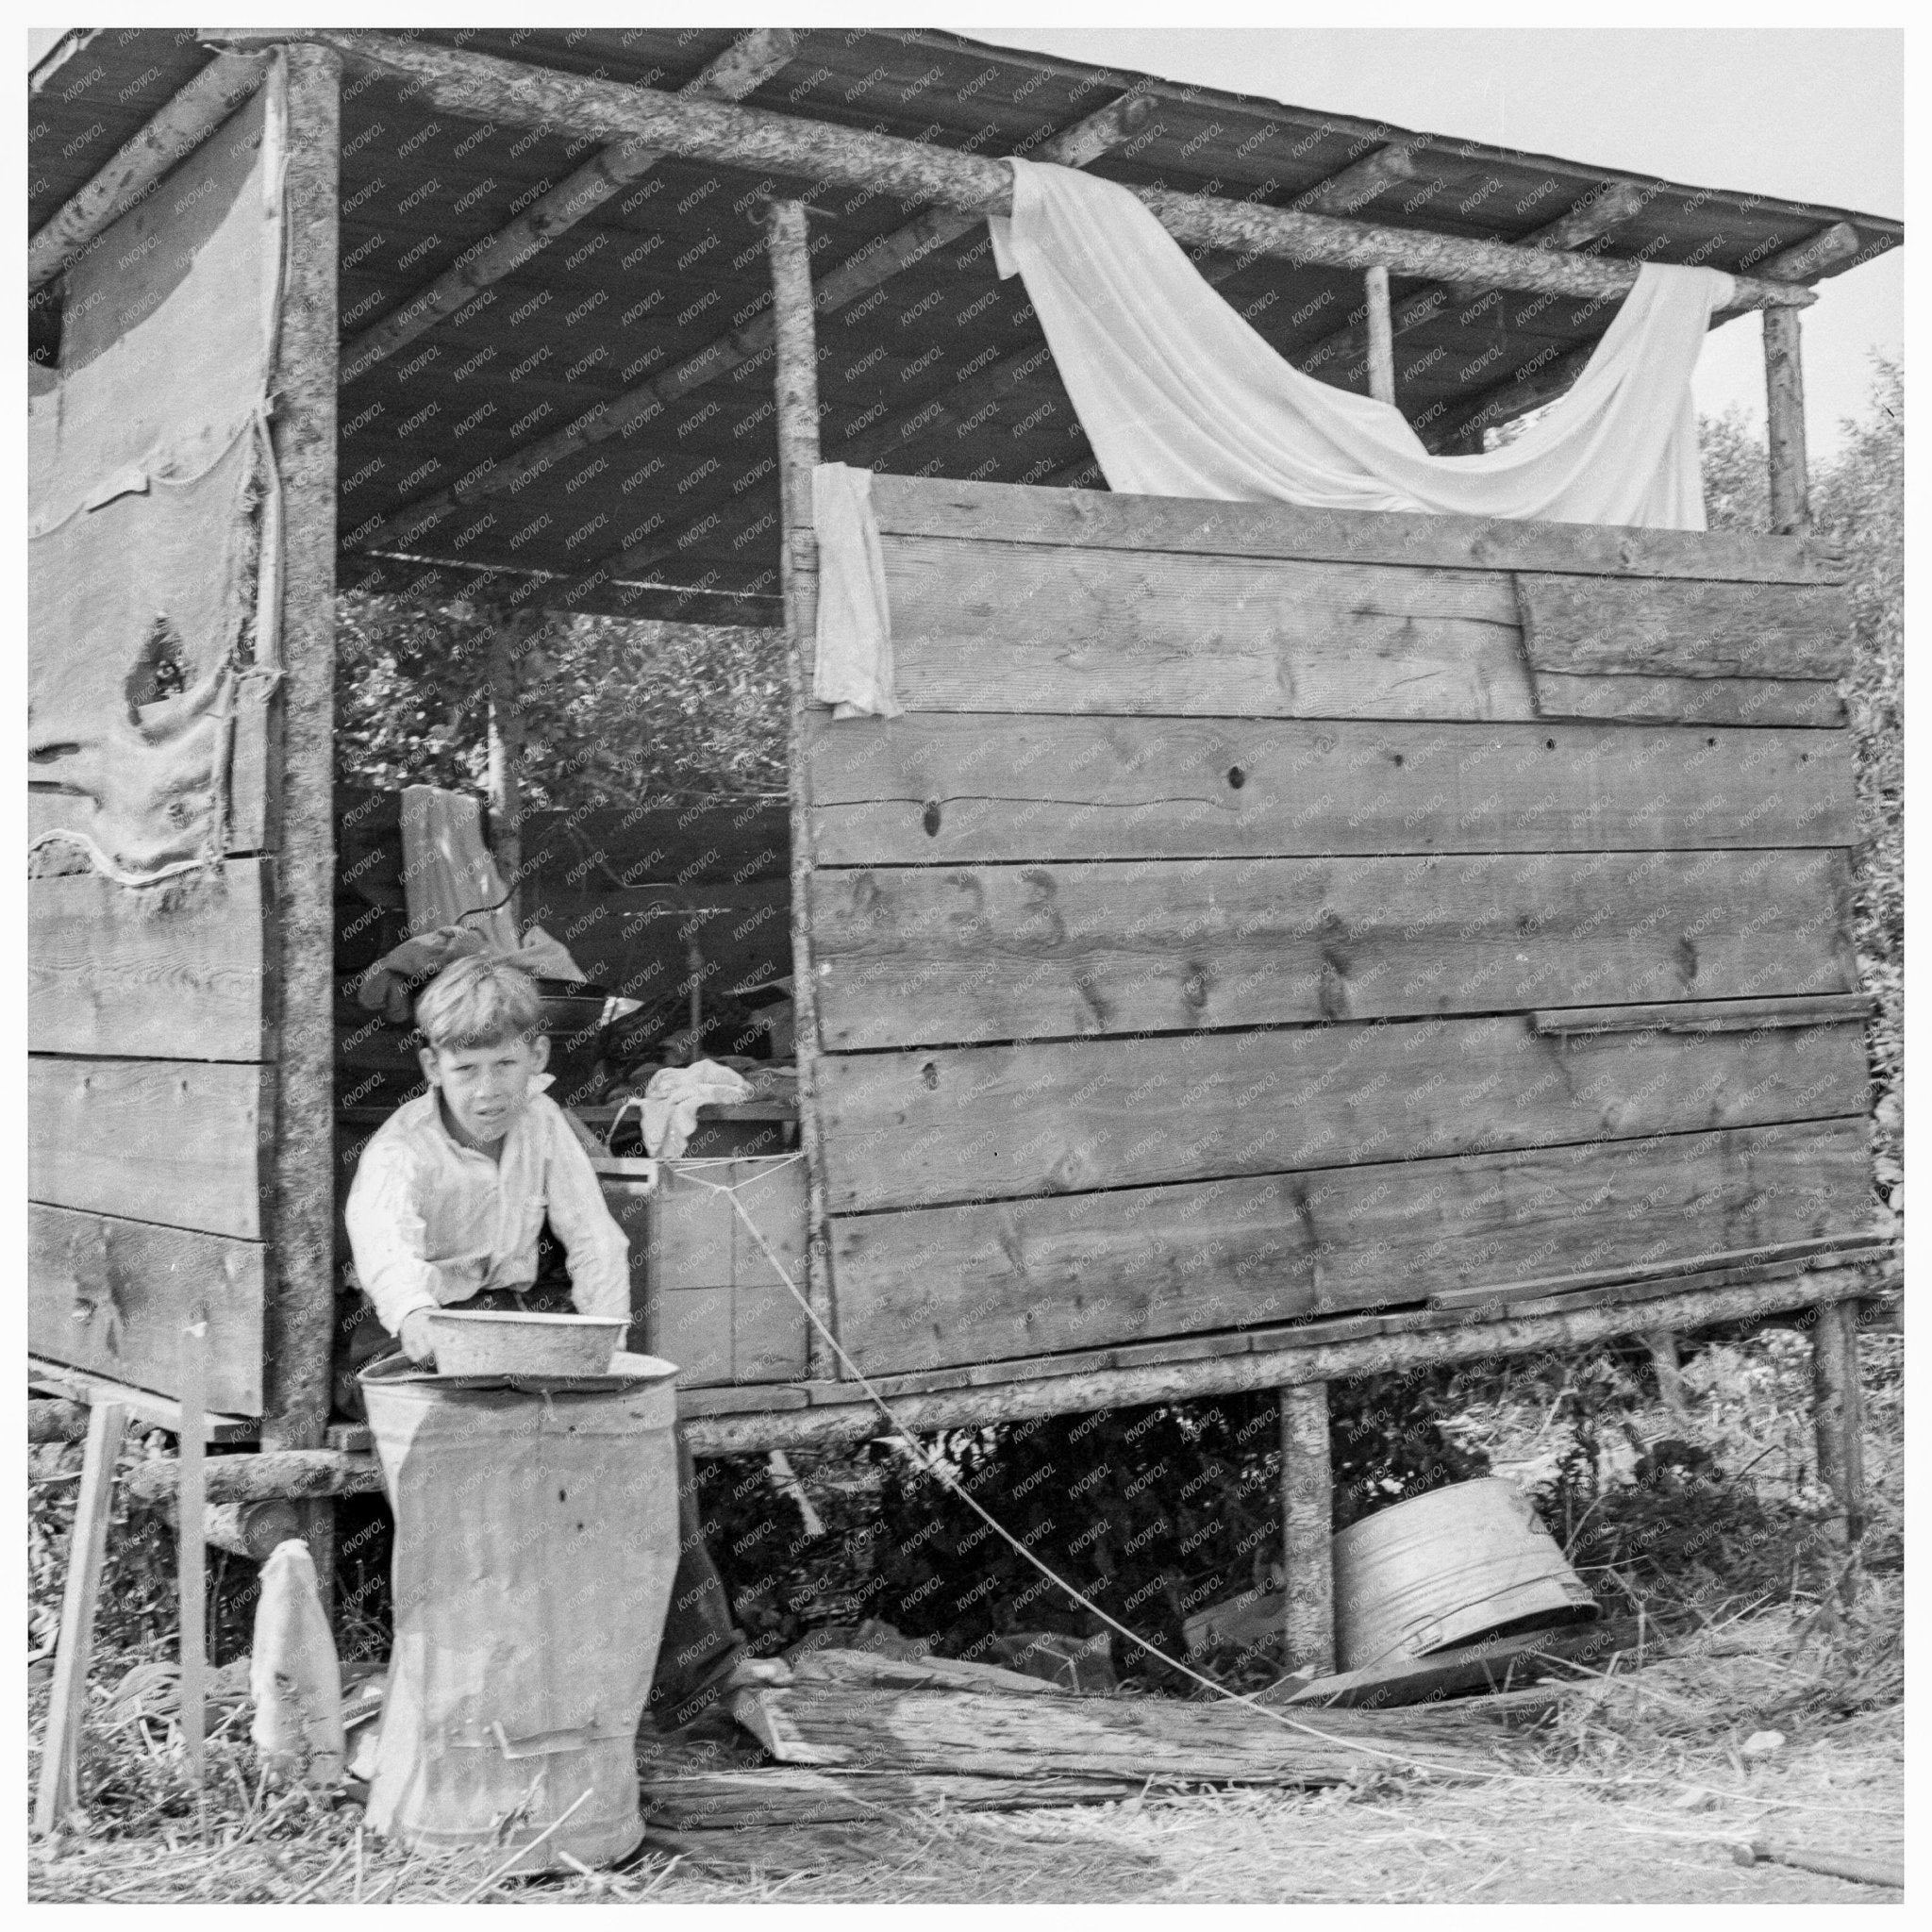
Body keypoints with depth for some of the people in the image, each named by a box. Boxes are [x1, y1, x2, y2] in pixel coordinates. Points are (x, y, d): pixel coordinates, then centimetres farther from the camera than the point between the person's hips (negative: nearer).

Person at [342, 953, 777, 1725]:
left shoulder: (542, 1124, -1)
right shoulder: (401, 1150, -19)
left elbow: (595, 1242, -2)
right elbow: (381, 1235, -42)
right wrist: (412, 1314, -64)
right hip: (429, 1329, -5)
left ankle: (689, 1660, -5)